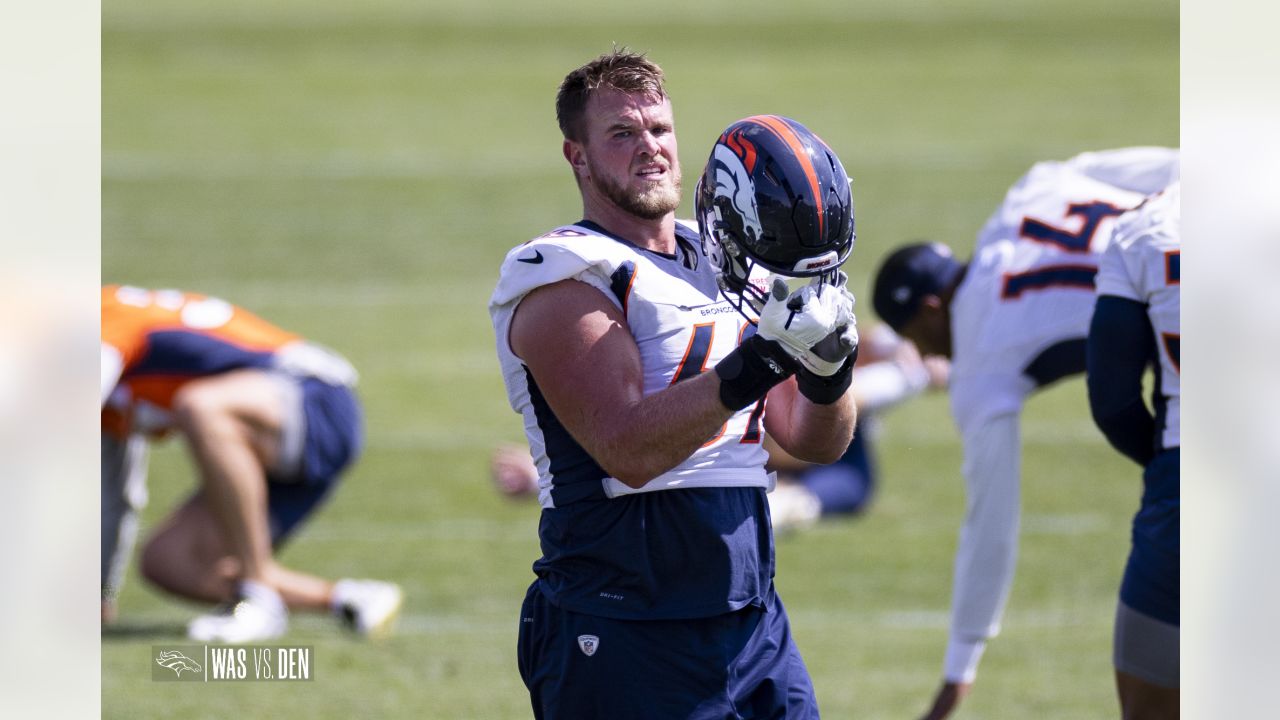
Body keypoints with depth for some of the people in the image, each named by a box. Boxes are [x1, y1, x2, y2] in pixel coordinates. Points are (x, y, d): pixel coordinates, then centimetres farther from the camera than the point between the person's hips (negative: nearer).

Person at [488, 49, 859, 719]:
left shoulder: (730, 270, 15)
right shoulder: (566, 276, -8)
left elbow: (816, 441, 14)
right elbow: (630, 451, -20)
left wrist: (827, 367, -7)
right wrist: (759, 362, -26)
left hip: (754, 626, 7)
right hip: (626, 635, -7)